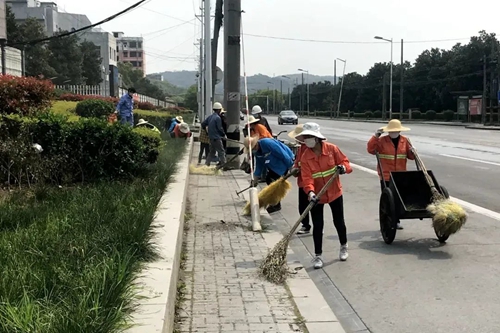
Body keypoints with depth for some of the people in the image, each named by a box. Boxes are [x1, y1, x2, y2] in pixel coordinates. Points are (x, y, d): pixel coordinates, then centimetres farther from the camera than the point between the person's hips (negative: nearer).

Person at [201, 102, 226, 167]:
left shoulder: (210, 117, 9)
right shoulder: (218, 118, -16)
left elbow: (203, 124, 13)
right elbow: (220, 128, -15)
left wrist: (206, 129, 26)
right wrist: (224, 135, -1)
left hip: (211, 137, 8)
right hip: (217, 138, -8)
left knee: (212, 151, 17)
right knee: (221, 151, -2)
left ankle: (207, 164, 15)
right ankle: (223, 164, -1)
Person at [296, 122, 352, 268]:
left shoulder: (332, 148, -11)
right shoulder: (304, 157, -10)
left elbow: (345, 161, -4)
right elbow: (307, 177, -18)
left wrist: (343, 167, -27)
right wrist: (310, 192, -34)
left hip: (335, 192, 0)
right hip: (316, 195, 0)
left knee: (339, 221, 14)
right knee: (317, 226, 1)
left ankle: (344, 247, 38)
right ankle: (318, 255, 13)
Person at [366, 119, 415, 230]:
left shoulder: (405, 141, 5)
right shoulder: (382, 140, -6)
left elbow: (410, 156, 12)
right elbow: (370, 149, -17)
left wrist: (412, 152, -11)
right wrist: (375, 136, -23)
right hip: (386, 176, -3)